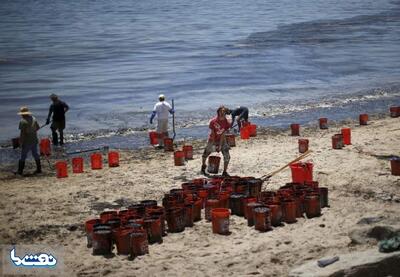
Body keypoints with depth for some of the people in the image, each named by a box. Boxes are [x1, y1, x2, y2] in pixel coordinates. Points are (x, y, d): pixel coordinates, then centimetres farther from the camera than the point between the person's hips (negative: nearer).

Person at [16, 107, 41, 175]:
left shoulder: (23, 121, -17)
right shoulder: (33, 119, 3)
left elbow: (22, 133, -19)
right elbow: (38, 128, 12)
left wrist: (20, 142, -12)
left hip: (27, 141, -6)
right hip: (34, 140, 6)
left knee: (23, 157, 2)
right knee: (35, 155, 15)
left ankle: (20, 171, 5)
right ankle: (39, 169, 18)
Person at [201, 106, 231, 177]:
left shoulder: (226, 122, -17)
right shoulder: (213, 121, -22)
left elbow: (223, 134, -16)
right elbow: (212, 134, -18)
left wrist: (220, 145, -20)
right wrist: (213, 145, -20)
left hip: (221, 140, 1)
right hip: (213, 139, -1)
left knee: (227, 156, -10)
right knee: (206, 153, 9)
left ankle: (225, 172, 3)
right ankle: (203, 166, 41)